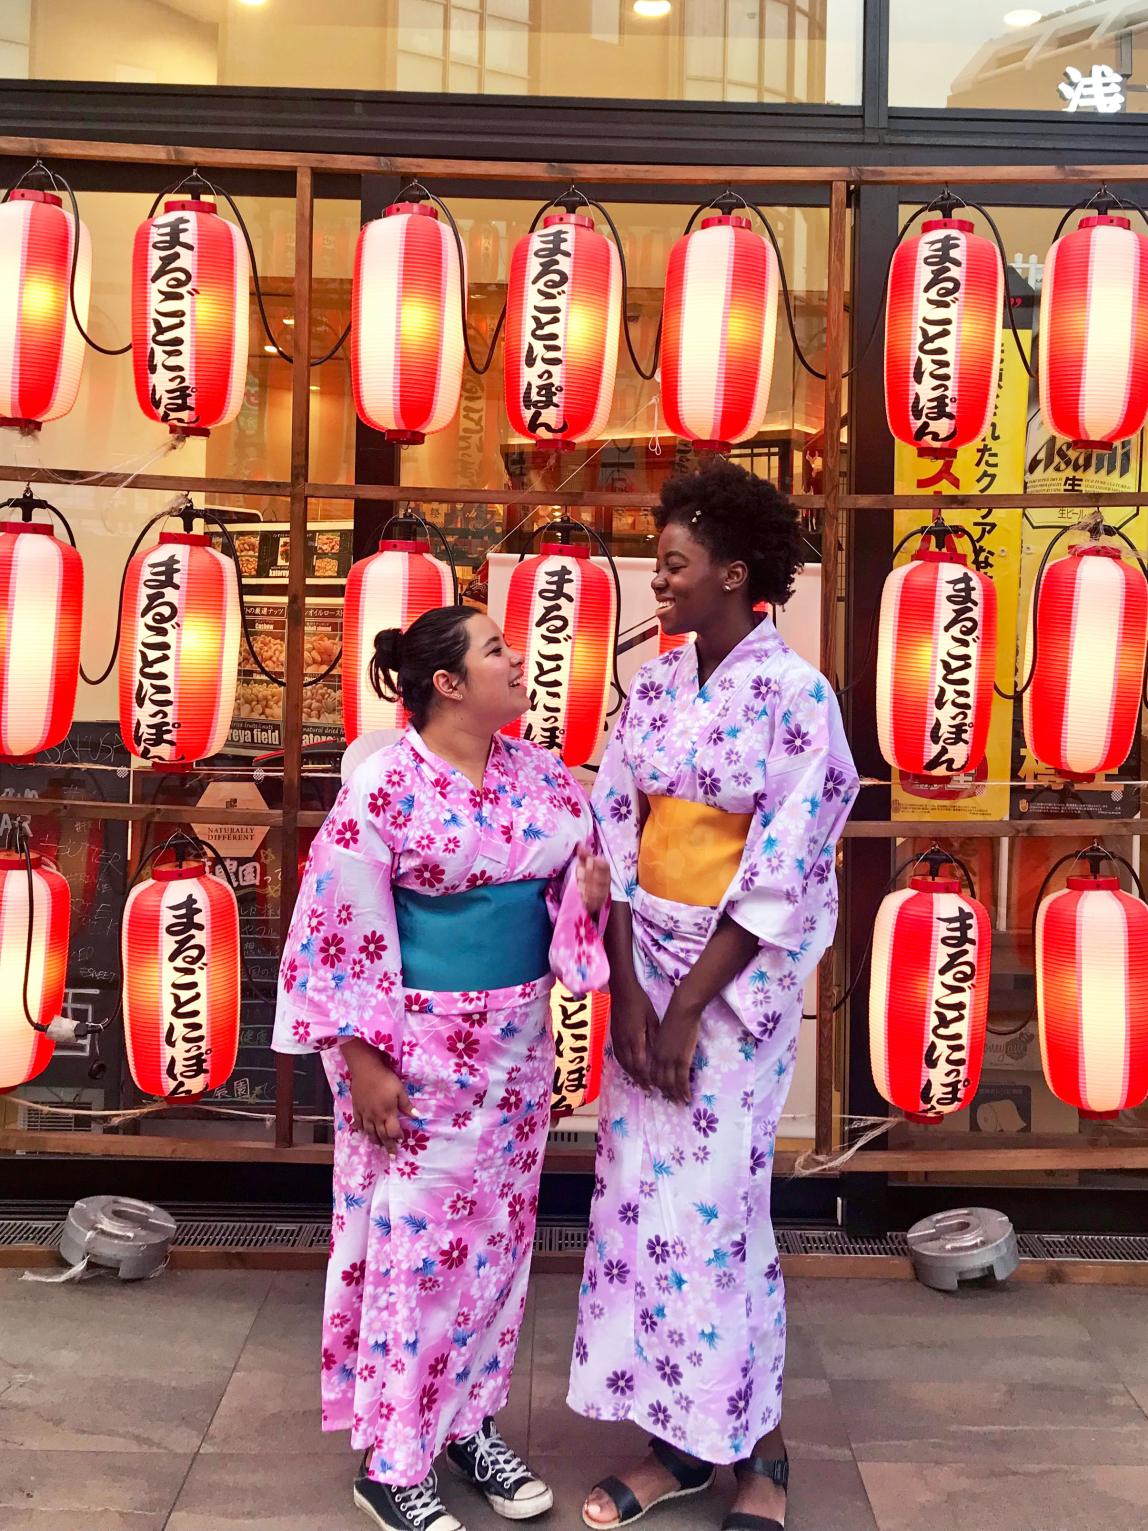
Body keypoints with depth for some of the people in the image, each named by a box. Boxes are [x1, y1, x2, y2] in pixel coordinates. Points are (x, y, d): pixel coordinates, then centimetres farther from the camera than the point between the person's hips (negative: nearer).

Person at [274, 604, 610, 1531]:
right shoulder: (384, 785, -14)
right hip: (419, 1045, -6)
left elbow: (576, 871, 14)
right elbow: (341, 930, -14)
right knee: (417, 1242, 1)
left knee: (499, 1236, 15)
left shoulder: (542, 775, 4)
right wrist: (364, 1061, -16)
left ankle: (470, 1421, 33)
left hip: (517, 1040, 7)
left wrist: (593, 887, -10)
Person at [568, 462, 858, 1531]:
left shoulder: (795, 693, -13)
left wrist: (688, 1006, -15)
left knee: (711, 1203, 2)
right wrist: (628, 993, -7)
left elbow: (779, 875, -15)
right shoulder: (652, 686, 4)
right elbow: (614, 838, 1)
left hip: (740, 970, -5)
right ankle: (678, 1440, 25)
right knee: (639, 1192, 8)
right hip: (644, 957, 6)